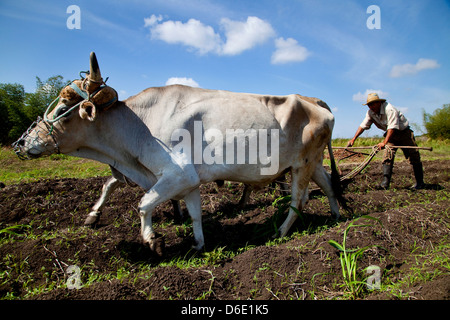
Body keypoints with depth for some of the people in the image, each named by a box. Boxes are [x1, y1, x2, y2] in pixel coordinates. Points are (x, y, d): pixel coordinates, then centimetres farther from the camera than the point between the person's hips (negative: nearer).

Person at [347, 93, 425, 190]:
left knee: (414, 157, 1)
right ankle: (385, 182, -16)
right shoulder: (370, 113, -8)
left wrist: (384, 142, -43)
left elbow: (392, 127, -35)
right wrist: (353, 139, -14)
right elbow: (363, 126, -6)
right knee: (387, 156, -11)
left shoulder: (390, 109, -29)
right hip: (391, 134, 5)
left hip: (404, 132, -5)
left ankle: (420, 182, 14)